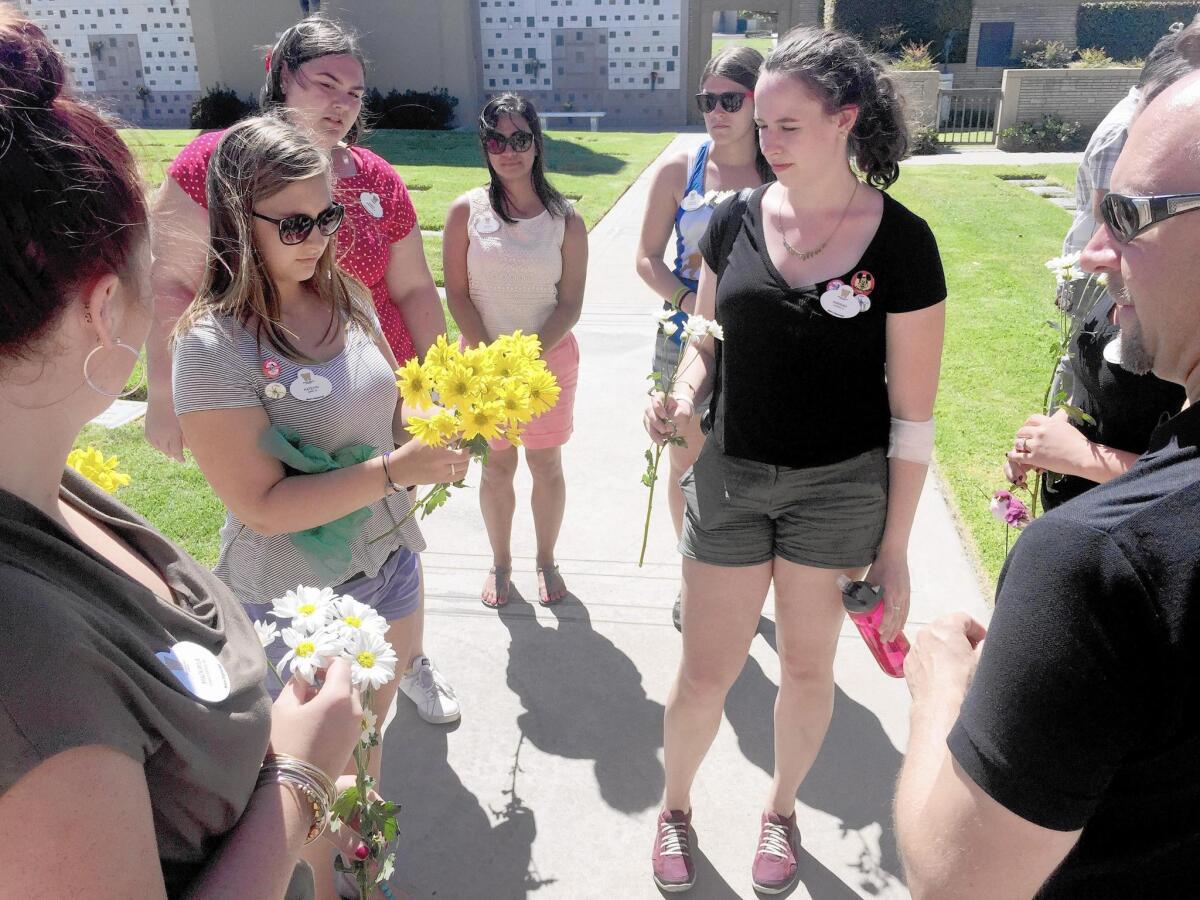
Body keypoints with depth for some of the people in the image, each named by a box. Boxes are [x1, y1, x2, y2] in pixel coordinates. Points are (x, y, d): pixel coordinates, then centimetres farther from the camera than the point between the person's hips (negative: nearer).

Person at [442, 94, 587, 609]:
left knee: (546, 465, 9)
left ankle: (546, 560, 29)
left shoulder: (565, 220, -4)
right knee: (496, 467, 10)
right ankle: (500, 562, 29)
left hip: (549, 357, 0)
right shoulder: (467, 210, -3)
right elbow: (457, 292, -4)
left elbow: (571, 304, -5)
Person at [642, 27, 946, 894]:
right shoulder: (737, 220, -2)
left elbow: (912, 411, -7)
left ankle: (781, 808, 43)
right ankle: (675, 805, 39)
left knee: (809, 667, 16)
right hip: (732, 475, 2)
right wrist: (685, 394, -14)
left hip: (842, 487, -1)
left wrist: (894, 546, -6)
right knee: (706, 672, 10)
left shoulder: (901, 239, -11)